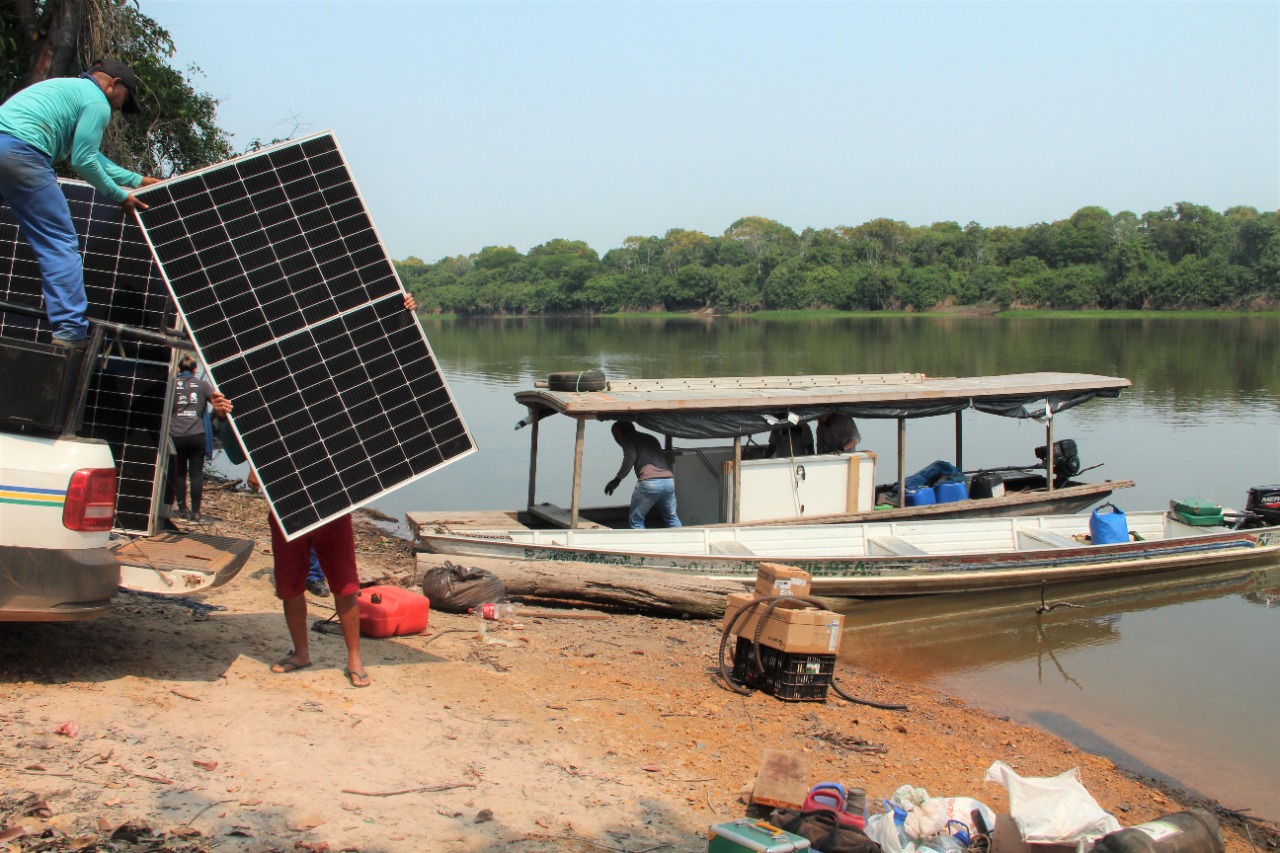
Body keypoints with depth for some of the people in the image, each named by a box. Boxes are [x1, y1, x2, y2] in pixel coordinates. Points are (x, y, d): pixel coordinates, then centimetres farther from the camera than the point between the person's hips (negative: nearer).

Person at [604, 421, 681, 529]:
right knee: (672, 519, 22)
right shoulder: (651, 438, 32)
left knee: (635, 520, 9)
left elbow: (630, 457, -7)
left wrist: (617, 479, -7)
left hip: (649, 482, -6)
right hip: (669, 481, 6)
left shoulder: (627, 438, 12)